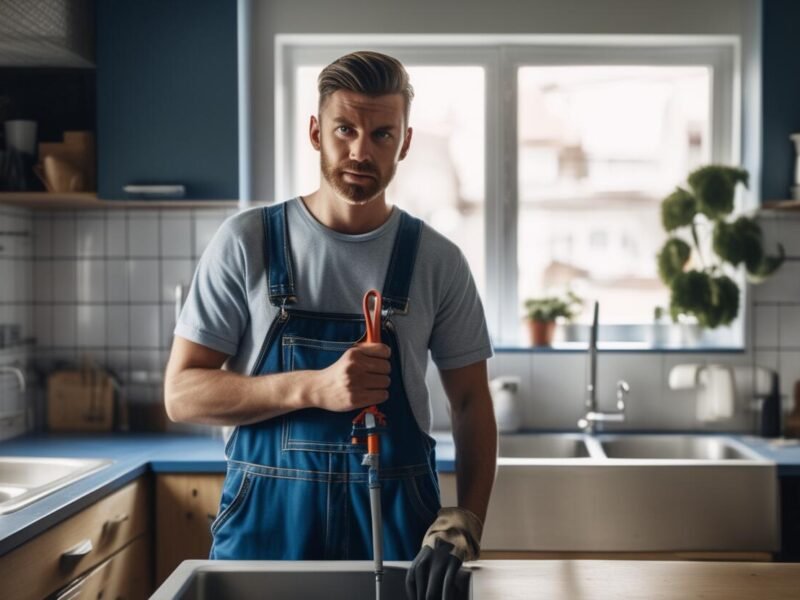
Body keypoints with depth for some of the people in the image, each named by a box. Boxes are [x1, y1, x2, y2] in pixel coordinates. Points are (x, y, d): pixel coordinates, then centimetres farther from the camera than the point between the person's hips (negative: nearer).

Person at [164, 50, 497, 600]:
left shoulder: (437, 260, -1)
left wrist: (465, 523, -12)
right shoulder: (247, 241, -4)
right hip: (266, 518, 0)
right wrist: (313, 388, -20)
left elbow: (471, 404, 3)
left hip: (395, 520, 1)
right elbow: (182, 394, -6)